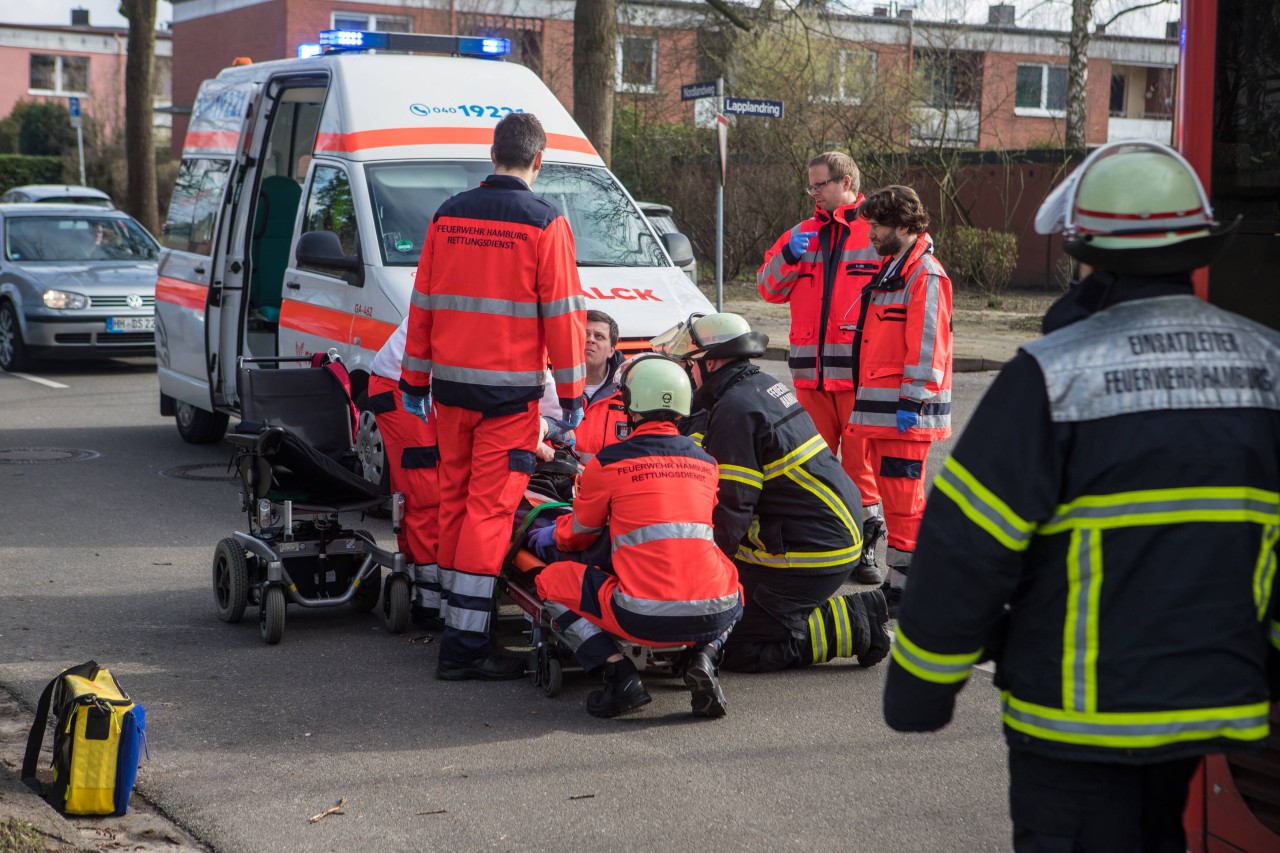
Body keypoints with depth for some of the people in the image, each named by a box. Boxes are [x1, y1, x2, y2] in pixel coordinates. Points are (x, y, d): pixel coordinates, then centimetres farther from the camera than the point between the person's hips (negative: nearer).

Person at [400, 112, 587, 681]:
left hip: (451, 385, 5)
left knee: (455, 501, 16)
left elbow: (422, 304, 12)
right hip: (511, 390, -5)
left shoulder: (448, 216, 8)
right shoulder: (544, 224, -8)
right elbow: (562, 314, -7)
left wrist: (414, 381, 19)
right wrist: (571, 395, -1)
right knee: (490, 509, -5)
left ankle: (451, 615, 24)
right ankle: (464, 644, -7)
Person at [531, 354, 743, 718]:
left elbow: (578, 534, 19)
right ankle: (704, 658, 8)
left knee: (551, 581, 17)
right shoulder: (705, 462, 15)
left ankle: (619, 675, 0)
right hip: (713, 615, 4)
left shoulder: (608, 461, 3)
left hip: (644, 619, -4)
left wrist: (551, 535, 45)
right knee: (732, 591, 39)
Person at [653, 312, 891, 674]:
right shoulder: (765, 386, 12)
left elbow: (730, 506, -19)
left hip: (813, 549, -10)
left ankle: (855, 623, -4)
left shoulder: (734, 410, -18)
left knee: (742, 650, -7)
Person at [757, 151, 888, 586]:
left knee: (860, 461, -5)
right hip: (811, 370, 5)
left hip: (859, 371, -5)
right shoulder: (804, 234, 18)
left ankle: (866, 548, 2)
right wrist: (788, 256, -4)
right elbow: (768, 288, 15)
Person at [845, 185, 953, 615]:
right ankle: (899, 579, 20)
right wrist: (865, 399, 24)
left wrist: (912, 402, -20)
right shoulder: (890, 271, 20)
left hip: (906, 410, -10)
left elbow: (926, 345, -17)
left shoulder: (926, 275, -11)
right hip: (881, 408, 10)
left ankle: (905, 583, -5)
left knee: (903, 496, -9)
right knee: (891, 493, 13)